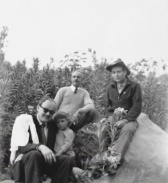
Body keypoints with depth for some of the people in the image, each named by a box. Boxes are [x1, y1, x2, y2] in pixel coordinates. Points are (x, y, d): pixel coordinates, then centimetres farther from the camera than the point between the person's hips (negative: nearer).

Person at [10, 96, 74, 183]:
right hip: (23, 162, -5)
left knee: (66, 160, -19)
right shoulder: (23, 119, -5)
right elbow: (20, 145, -17)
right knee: (34, 154, -36)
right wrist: (40, 147, -37)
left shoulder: (53, 125, 11)